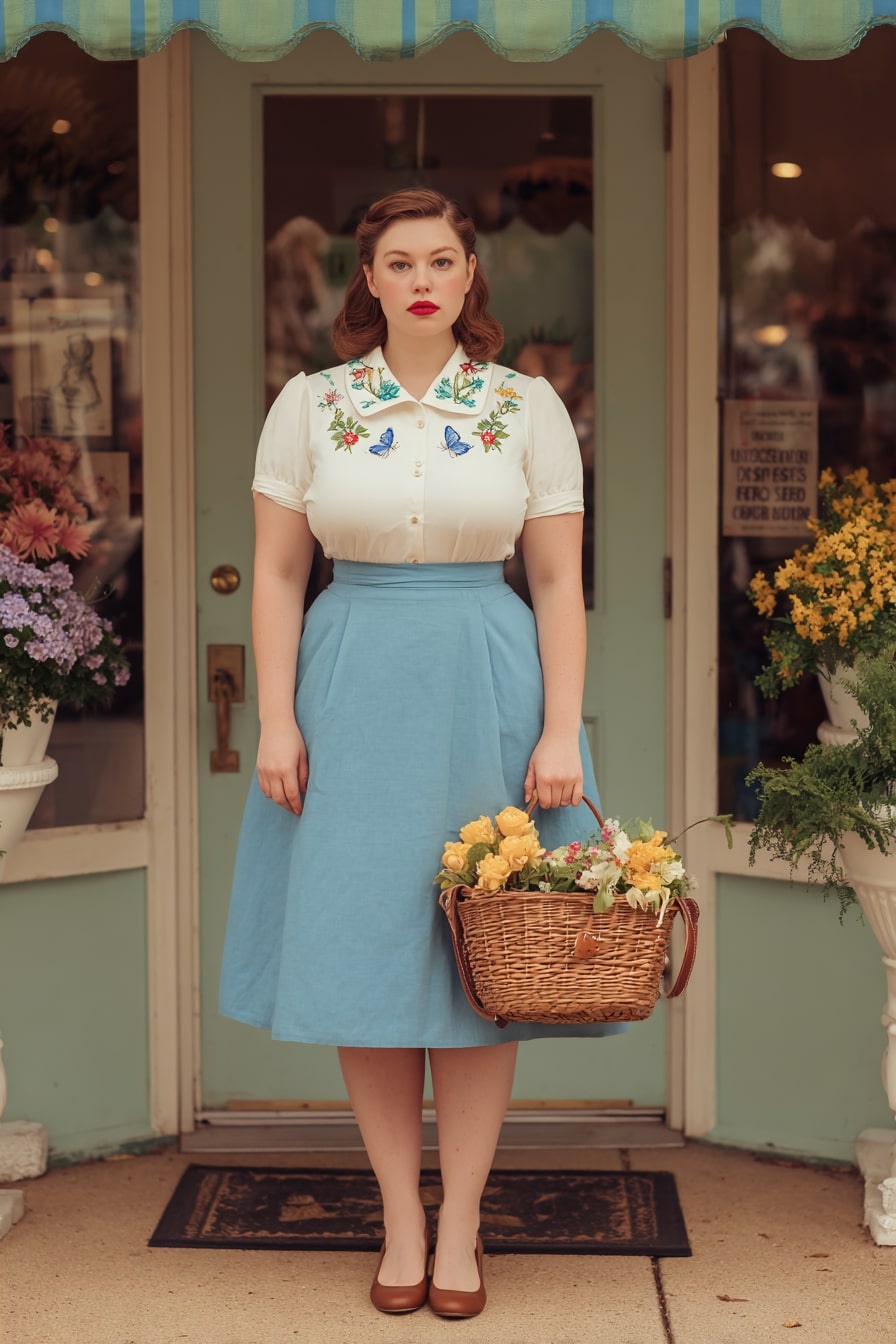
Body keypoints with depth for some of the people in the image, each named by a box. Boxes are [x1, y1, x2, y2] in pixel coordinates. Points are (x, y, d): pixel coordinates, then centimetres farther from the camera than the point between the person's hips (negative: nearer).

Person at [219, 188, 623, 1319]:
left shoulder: (528, 407, 3)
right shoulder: (309, 405, 4)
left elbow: (558, 584, 2)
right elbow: (277, 576, 4)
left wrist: (560, 731, -6)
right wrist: (277, 720, -5)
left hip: (488, 694, 0)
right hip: (353, 698, 1)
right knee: (364, 952, 3)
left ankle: (460, 1224, 16)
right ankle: (401, 1221, 16)